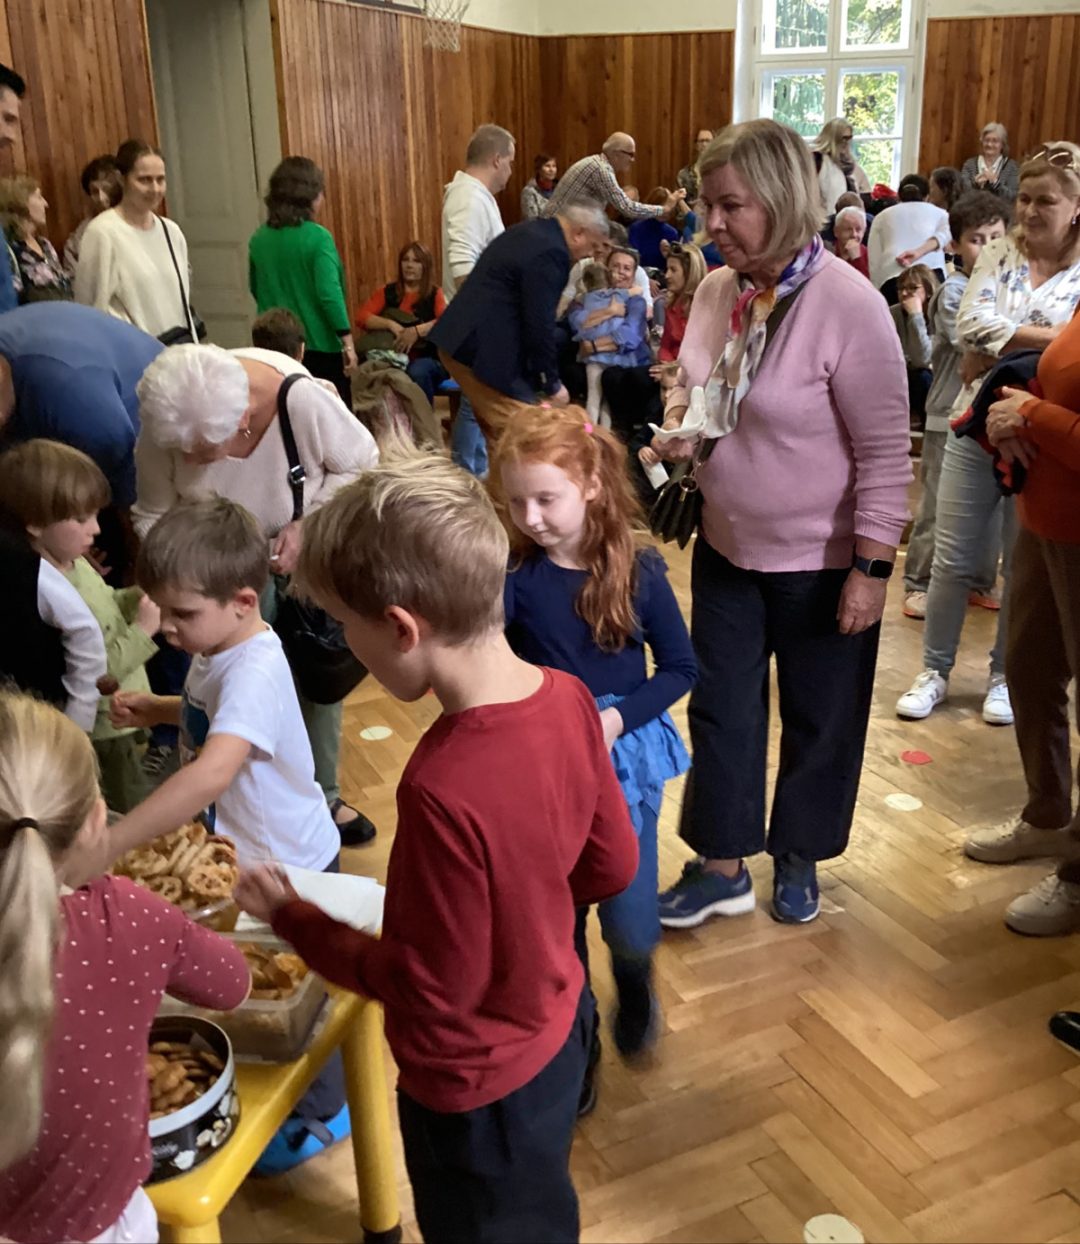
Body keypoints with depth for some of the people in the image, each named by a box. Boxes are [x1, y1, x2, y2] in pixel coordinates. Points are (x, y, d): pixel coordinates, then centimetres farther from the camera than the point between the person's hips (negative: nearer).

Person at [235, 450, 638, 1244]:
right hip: (557, 1027, 6)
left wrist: (292, 917, -14)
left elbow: (433, 990, -25)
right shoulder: (566, 697, -14)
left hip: (478, 1085, -6)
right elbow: (613, 867, -2)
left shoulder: (445, 789, -37)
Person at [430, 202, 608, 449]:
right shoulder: (549, 252, -16)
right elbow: (539, 323, -17)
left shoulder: (532, 232, 16)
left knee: (498, 430, 16)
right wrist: (552, 384, -6)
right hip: (482, 349, -11)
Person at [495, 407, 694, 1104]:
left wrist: (618, 717, -16)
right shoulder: (514, 579, -12)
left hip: (624, 758, -1)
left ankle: (635, 977, 40)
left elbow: (681, 666, -5)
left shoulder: (636, 572, -12)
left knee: (631, 927, 2)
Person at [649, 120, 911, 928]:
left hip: (821, 563, -5)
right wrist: (678, 430, -6)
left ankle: (799, 859, 37)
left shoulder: (849, 306, -21)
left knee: (818, 720, 13)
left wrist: (871, 568, -17)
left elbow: (886, 453, -18)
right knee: (722, 710, 13)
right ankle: (722, 867, 30)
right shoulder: (716, 290, -2)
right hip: (726, 548, 6)